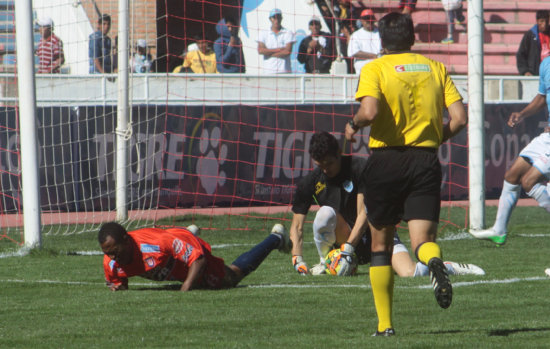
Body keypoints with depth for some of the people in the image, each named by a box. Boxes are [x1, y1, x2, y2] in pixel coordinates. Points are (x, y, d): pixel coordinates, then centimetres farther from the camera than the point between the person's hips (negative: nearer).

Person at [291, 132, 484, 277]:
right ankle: (324, 263, -6)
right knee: (326, 213, -30)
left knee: (410, 272, -26)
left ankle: (450, 267, 6)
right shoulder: (310, 183, -4)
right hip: (344, 239, 2)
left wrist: (346, 250, -27)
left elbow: (364, 214, -18)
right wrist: (298, 261, -17)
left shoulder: (360, 168, -15)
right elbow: (297, 225, -1)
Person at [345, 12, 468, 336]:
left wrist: (353, 125, 1)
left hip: (386, 160, -2)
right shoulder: (435, 68, 9)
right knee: (422, 239, -2)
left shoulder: (375, 69, -2)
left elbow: (370, 111, -20)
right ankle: (435, 261, -41)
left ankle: (385, 323, 13)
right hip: (426, 160, 2)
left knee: (381, 244, 13)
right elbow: (459, 118, 2)